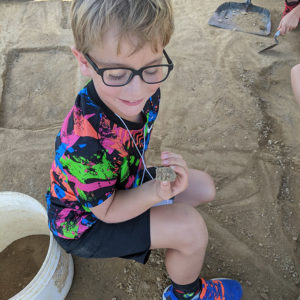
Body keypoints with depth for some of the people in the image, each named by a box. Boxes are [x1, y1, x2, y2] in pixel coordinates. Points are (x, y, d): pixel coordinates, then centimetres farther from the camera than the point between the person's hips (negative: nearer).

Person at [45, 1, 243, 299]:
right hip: (84, 221, -7)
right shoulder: (85, 143, -41)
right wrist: (157, 191, -40)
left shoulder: (145, 93, -19)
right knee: (191, 227, -19)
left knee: (204, 188, 8)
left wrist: (167, 164, -15)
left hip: (123, 183, 7)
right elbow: (106, 210, -25)